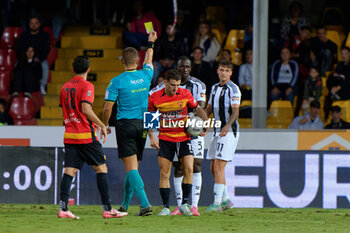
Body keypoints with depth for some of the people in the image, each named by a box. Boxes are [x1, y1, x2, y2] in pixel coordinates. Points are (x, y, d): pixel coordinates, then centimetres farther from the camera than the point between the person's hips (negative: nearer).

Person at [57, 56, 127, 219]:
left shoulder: (65, 87, 12)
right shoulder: (86, 86, -8)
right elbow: (86, 109, -20)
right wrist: (101, 125, -10)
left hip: (69, 135, 6)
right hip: (86, 135, -6)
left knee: (70, 170, 1)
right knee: (101, 168, 3)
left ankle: (62, 207, -11)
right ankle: (107, 208, 1)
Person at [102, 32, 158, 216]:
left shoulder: (117, 81, -10)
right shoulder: (145, 76, 2)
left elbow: (107, 107, -10)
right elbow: (148, 61, 25)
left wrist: (104, 126, 6)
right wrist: (150, 43, 43)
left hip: (125, 125, -5)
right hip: (142, 125, 5)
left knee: (131, 168, -10)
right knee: (133, 167, 13)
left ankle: (145, 204, -23)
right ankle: (124, 205, 22)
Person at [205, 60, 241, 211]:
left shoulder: (233, 88, -8)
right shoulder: (215, 88, 16)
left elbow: (235, 111, -17)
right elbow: (209, 109, 24)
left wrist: (227, 126, -31)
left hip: (229, 132, -8)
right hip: (217, 131, 8)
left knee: (218, 166, -14)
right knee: (213, 168, 9)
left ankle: (217, 203, -13)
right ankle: (226, 200, 20)